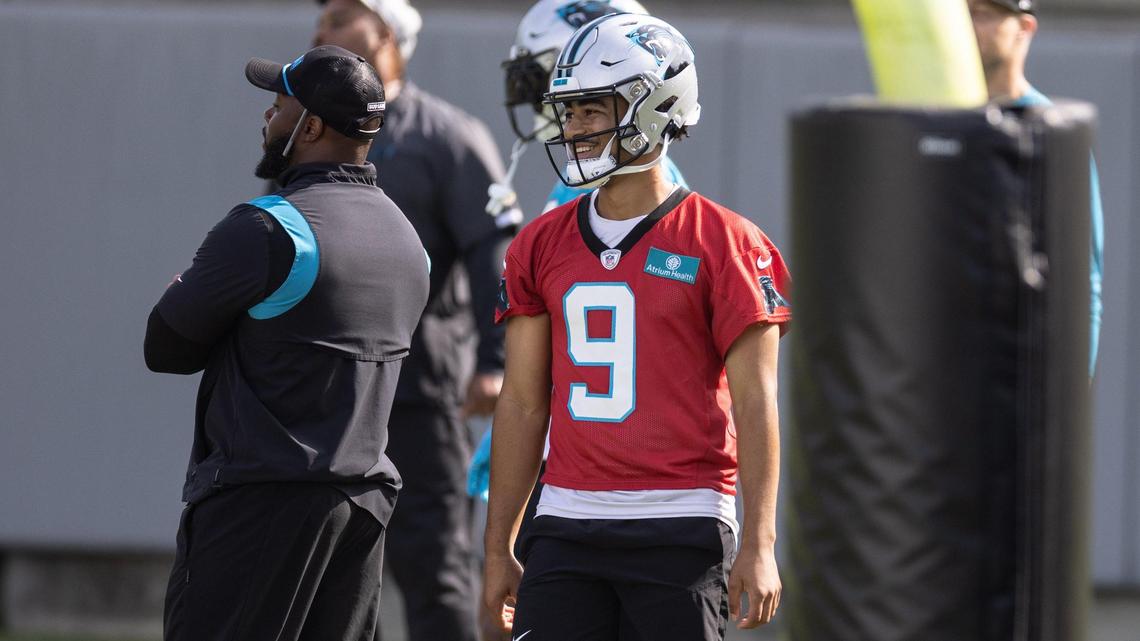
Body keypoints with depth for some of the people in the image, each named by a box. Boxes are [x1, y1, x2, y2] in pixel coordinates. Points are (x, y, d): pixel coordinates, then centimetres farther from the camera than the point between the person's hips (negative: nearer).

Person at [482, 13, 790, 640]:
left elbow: (754, 404, -5)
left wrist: (758, 546, -11)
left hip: (680, 531, -4)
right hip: (568, 527, 4)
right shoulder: (541, 245, 11)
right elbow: (523, 404, 14)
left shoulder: (721, 244, -4)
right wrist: (497, 549, 12)